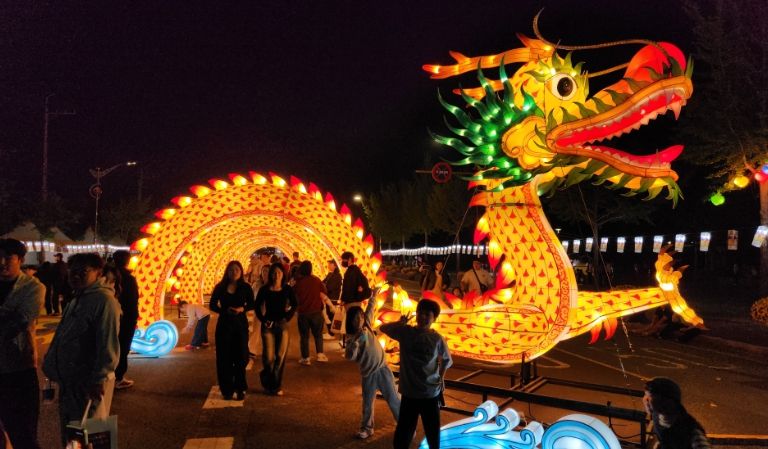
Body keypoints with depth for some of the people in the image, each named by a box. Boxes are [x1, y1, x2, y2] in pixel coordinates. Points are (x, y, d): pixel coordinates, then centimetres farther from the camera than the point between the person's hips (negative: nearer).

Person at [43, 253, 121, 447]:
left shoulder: (104, 300, -17)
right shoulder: (76, 301, 15)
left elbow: (108, 344, -23)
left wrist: (99, 379, -26)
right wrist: (51, 363, 21)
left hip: (90, 382, -10)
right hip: (69, 380, 10)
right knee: (69, 434, 20)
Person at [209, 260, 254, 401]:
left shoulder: (245, 287, -1)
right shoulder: (220, 287, 0)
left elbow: (251, 304, 6)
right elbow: (212, 305, 2)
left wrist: (242, 308, -15)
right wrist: (225, 310, -16)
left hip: (240, 324, 0)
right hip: (224, 324, 0)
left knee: (240, 357, 0)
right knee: (224, 358, 2)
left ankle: (240, 389, 12)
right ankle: (227, 389, 12)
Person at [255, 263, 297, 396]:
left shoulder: (287, 289, 0)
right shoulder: (264, 290, -2)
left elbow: (294, 305, 8)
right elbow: (257, 306, 6)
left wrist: (287, 317, -2)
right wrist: (263, 320, -4)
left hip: (282, 325, 1)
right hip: (268, 325, -1)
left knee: (281, 356, 1)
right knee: (268, 357, -3)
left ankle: (276, 386, 18)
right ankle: (268, 382, 26)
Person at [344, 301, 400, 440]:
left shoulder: (367, 324, -3)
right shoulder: (351, 338, -14)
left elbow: (371, 308, 5)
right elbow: (349, 356, -31)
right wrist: (356, 339, -38)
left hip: (382, 368, 2)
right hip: (368, 374, -2)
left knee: (393, 399, 6)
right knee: (367, 402, 13)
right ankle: (366, 428, 32)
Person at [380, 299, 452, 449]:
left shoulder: (437, 339, -4)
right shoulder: (405, 332, -4)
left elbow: (447, 360, 10)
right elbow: (383, 328, 8)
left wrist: (440, 378, -1)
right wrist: (400, 323, 0)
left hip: (431, 394, 0)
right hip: (409, 393, 0)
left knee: (433, 431, 13)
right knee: (403, 433, 3)